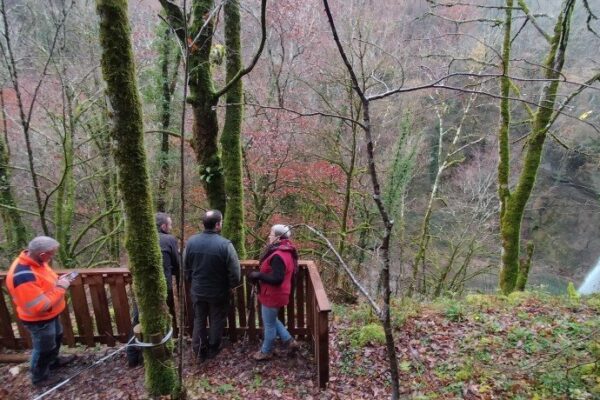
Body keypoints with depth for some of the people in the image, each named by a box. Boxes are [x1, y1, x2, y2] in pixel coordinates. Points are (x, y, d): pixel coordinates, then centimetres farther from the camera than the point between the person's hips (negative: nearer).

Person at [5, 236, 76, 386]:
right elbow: (40, 307, -35)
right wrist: (61, 287, -27)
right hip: (39, 320, -9)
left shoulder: (34, 260, -11)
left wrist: (58, 280, -8)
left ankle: (53, 361, 56)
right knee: (44, 348, 15)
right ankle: (40, 377, 41)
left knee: (56, 337, 30)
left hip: (51, 314, 9)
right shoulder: (24, 277, -39)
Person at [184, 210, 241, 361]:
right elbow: (234, 271, -20)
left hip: (197, 290, 3)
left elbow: (186, 267, 3)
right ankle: (213, 349, 34)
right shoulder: (225, 244, -25)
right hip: (218, 292, -3)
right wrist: (231, 285, 0)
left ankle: (199, 351, 32)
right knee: (217, 320, 18)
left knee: (199, 320, 20)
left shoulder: (191, 241, -10)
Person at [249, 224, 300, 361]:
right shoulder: (285, 251, 5)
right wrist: (261, 274, 7)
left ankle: (266, 352, 30)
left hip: (272, 296, -10)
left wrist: (258, 275, -23)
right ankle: (289, 341, 32)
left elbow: (277, 279, -33)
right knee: (272, 320, 26)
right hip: (274, 294, 10)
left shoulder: (278, 256, -28)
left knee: (269, 324, 10)